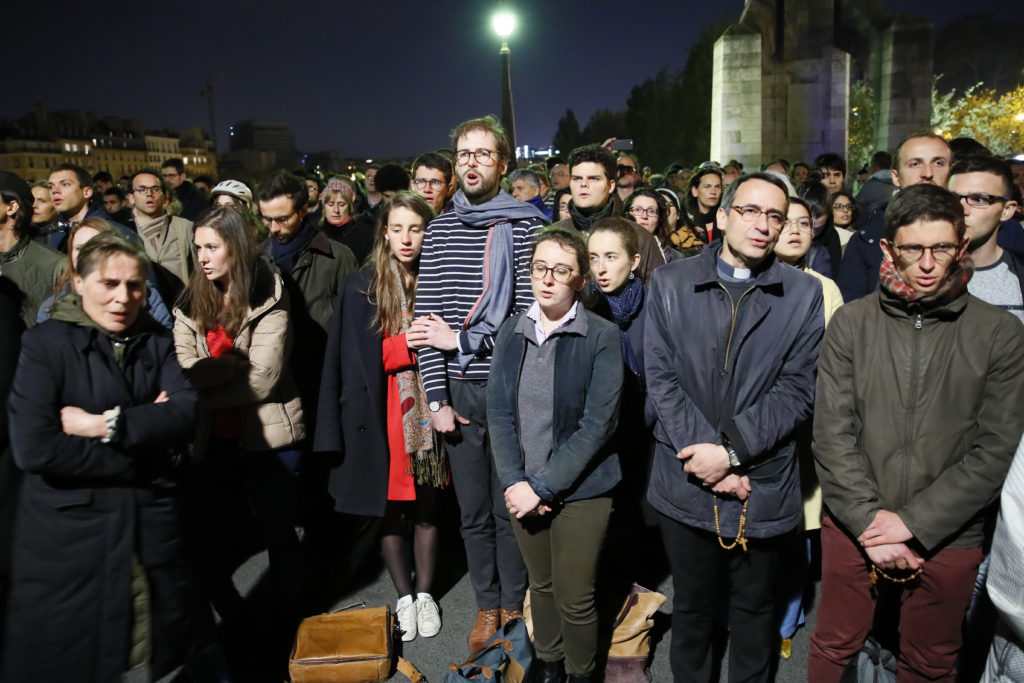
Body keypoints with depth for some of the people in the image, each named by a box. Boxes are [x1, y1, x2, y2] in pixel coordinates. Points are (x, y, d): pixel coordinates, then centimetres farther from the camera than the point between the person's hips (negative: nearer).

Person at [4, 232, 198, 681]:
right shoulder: (46, 343, -6)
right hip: (69, 530, -3)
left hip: (151, 525, 3)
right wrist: (146, 428, -14)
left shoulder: (156, 342, 6)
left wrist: (110, 425, -20)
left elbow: (187, 413, -9)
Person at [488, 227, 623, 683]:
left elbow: (597, 424, -15)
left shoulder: (602, 337, -11)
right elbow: (498, 412, 1)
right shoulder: (511, 332, 2)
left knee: (575, 598, 5)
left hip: (580, 491, -4)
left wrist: (542, 487, -16)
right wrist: (514, 482, -11)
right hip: (522, 488, 4)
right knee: (540, 585, 19)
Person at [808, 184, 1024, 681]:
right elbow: (832, 435, -6)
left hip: (948, 538, 0)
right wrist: (869, 521, -13)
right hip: (852, 528, 0)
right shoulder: (851, 323, -4)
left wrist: (912, 522, -13)